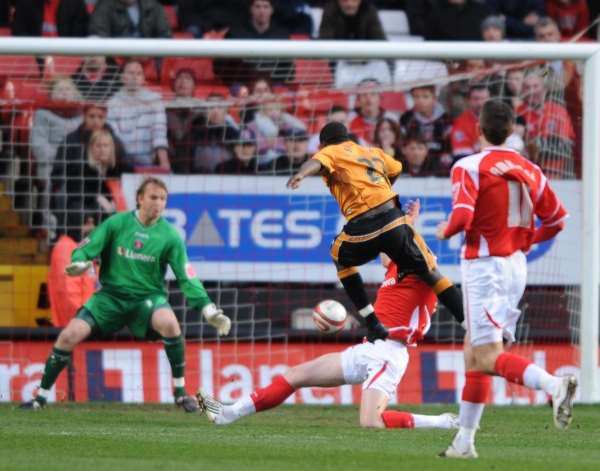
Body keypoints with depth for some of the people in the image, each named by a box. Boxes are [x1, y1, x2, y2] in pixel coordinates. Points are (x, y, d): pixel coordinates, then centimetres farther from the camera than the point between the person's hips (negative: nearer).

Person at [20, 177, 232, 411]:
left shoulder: (169, 235, -5)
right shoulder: (116, 223, -4)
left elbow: (186, 277, -5)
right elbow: (86, 249, -2)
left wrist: (208, 309, -15)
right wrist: (78, 263, -26)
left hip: (148, 296, -1)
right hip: (111, 295, 1)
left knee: (169, 322, -34)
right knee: (69, 335, -15)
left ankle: (180, 391, -17)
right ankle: (41, 395, 5)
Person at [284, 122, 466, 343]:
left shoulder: (331, 153, 12)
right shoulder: (374, 152, 27)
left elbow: (316, 162, -12)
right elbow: (395, 169, 46)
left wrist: (300, 174, -34)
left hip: (362, 230, -3)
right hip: (393, 222, 3)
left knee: (341, 257, 28)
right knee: (430, 273, 14)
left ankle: (374, 325, 21)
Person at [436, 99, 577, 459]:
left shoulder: (469, 167, -10)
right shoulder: (529, 170, 8)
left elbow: (462, 217, -22)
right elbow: (556, 220, 13)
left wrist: (445, 231, 0)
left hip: (484, 265, -7)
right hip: (517, 265, 7)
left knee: (488, 358, -13)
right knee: (475, 355, 15)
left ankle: (554, 384, -37)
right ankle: (465, 440, 17)